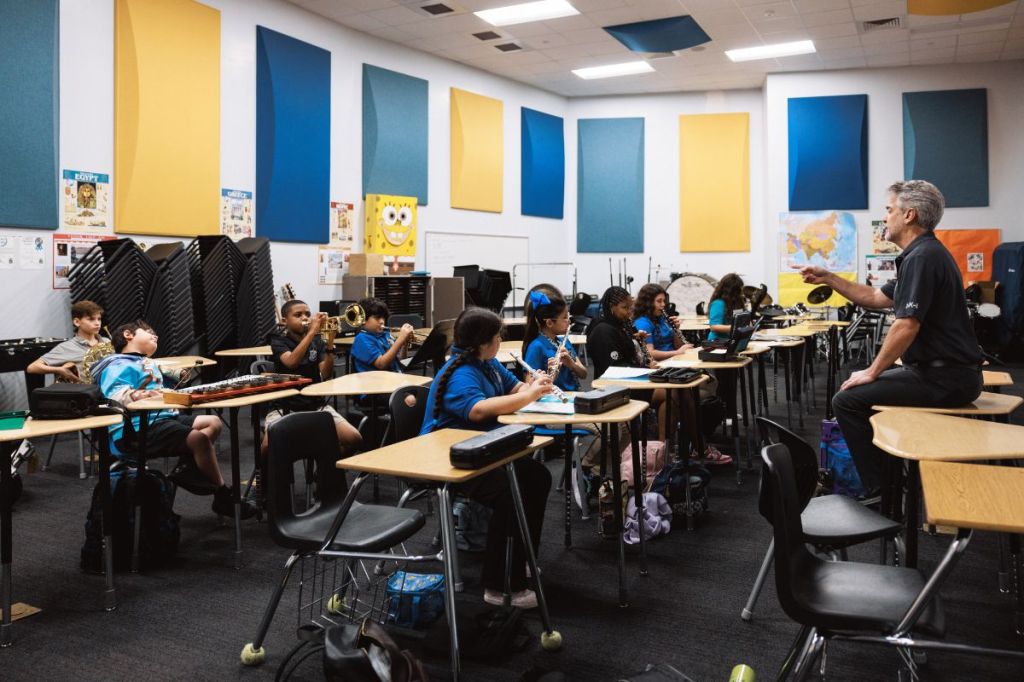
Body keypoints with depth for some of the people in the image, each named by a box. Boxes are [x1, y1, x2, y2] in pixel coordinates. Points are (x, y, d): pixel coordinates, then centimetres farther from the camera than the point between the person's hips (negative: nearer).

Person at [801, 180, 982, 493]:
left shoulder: (922, 257, -18)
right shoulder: (925, 253, 16)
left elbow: (906, 326, -23)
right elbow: (876, 298, 23)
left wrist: (873, 372, -13)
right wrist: (828, 278, 18)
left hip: (944, 380, -11)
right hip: (947, 372, 11)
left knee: (848, 400, -11)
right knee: (863, 392, 24)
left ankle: (879, 490, -5)